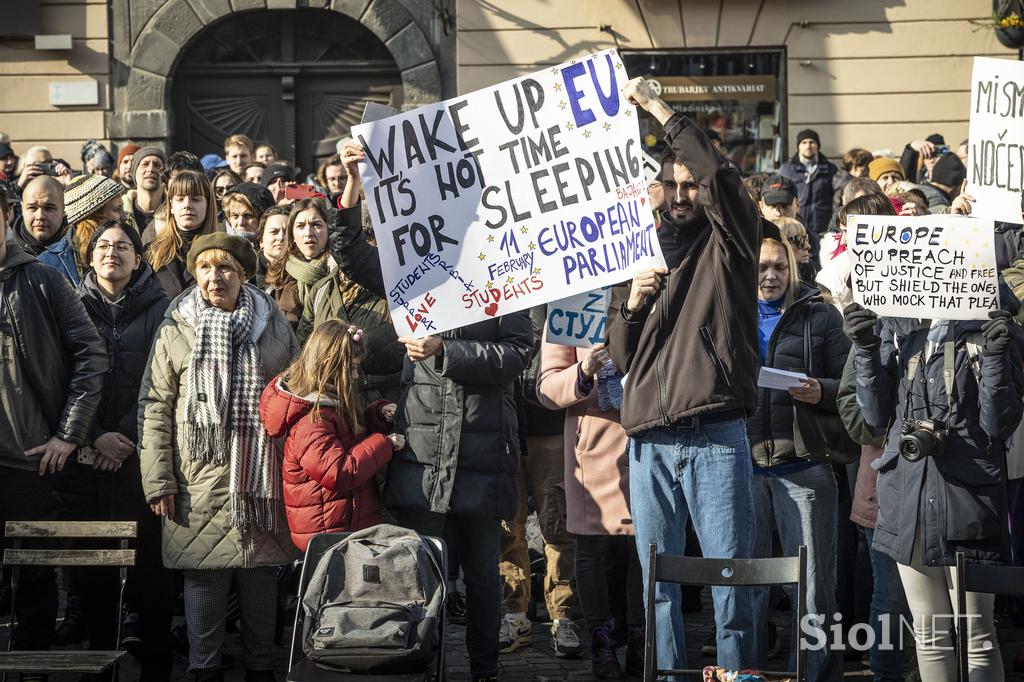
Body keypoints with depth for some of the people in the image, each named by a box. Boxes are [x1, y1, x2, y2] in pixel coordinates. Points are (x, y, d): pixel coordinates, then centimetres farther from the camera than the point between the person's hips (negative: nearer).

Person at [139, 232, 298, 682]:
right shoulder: (175, 331, 2)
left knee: (262, 576, 8)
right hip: (201, 482, -2)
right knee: (204, 577, 1)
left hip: (263, 479, 2)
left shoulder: (273, 325, 8)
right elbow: (156, 408, 1)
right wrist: (158, 480, -6)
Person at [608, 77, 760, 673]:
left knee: (730, 578, -4)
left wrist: (660, 108, -10)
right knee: (658, 582, 6)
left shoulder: (729, 243, 6)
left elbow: (721, 174, -14)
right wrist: (630, 305, 0)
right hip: (649, 440, 4)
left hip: (716, 438, -4)